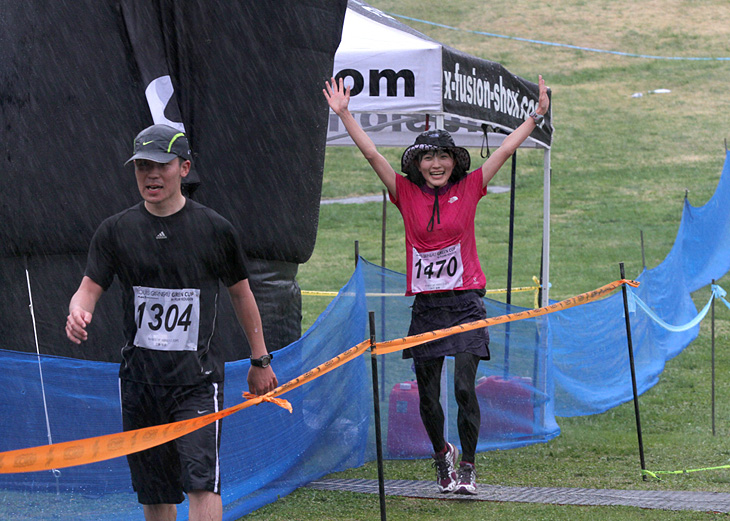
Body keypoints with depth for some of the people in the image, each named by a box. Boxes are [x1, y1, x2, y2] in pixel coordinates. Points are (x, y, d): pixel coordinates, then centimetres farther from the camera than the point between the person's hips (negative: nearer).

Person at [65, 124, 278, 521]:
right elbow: (90, 287, 0)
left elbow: (241, 293, 12)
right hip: (140, 378, 3)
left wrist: (260, 360, 17)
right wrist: (79, 313, -25)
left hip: (198, 376, -2)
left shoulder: (215, 230, 1)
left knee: (201, 481, -15)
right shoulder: (115, 231, 4)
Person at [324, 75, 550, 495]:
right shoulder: (407, 194, 5)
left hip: (465, 303, -2)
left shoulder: (469, 189, 3)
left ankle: (468, 466, 1)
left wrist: (539, 115, -1)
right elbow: (372, 154, 2)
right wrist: (343, 114, -2)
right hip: (425, 305, 2)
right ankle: (442, 454, 33)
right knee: (427, 394, 7)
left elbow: (507, 149, 2)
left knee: (465, 387, -12)